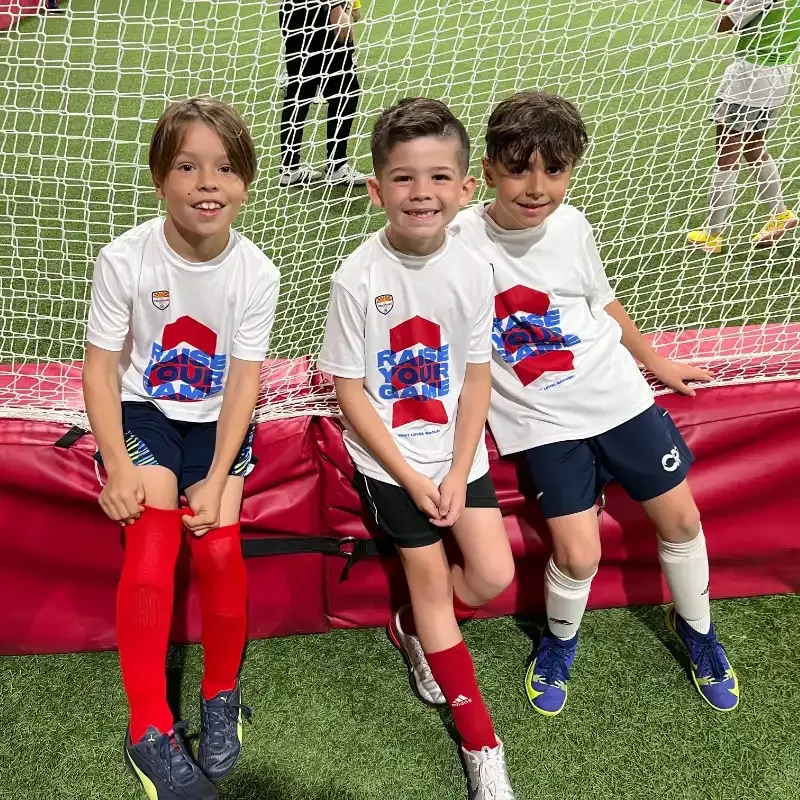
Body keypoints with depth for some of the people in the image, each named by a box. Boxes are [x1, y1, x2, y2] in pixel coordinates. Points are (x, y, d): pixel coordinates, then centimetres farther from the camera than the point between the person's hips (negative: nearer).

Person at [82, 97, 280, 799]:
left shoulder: (256, 273, -11)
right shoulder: (124, 260, -15)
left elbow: (243, 382, -10)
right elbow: (101, 368, -9)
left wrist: (217, 478, -18)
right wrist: (118, 467, -18)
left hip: (217, 419, 1)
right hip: (144, 412, -1)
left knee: (219, 545, -18)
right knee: (153, 540, -21)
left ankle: (222, 694, 7)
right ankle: (150, 728, -10)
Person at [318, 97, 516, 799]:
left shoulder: (472, 271, -7)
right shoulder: (358, 278, -17)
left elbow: (477, 378, -1)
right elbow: (349, 391, -12)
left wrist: (458, 472, -8)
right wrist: (412, 478, -13)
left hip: (458, 449, 3)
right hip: (387, 454, -3)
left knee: (494, 577, -1)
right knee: (430, 576, 4)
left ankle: (414, 631, 33)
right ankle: (480, 739, 20)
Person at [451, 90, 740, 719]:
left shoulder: (571, 226, -5)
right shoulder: (461, 240, -16)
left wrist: (657, 364, 22)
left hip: (617, 394, 4)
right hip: (543, 419, -3)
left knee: (681, 518, 10)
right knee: (579, 554, -11)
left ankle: (695, 626, 38)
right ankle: (560, 641, 23)